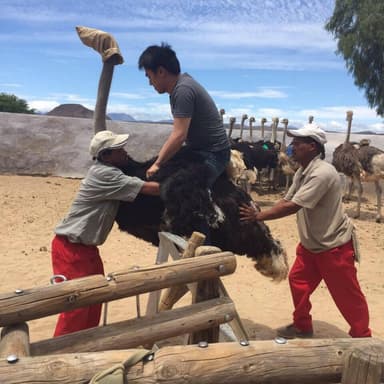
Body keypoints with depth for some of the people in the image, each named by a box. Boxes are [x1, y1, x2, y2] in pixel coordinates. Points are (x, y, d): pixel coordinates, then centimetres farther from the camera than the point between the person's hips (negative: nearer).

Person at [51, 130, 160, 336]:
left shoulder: (107, 171, 7)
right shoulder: (105, 174, -23)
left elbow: (140, 185, 11)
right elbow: (148, 188, -25)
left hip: (86, 246, 10)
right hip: (71, 247, -10)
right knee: (76, 303, -4)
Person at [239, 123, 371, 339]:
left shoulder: (322, 173, -28)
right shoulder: (302, 172, 3)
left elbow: (292, 207, -32)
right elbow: (286, 200, 1)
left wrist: (258, 216, -29)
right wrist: (260, 215, -12)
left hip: (334, 245, -9)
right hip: (310, 243, 9)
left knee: (347, 294, 5)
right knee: (298, 281, 12)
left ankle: (362, 337, 26)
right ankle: (303, 326, 31)